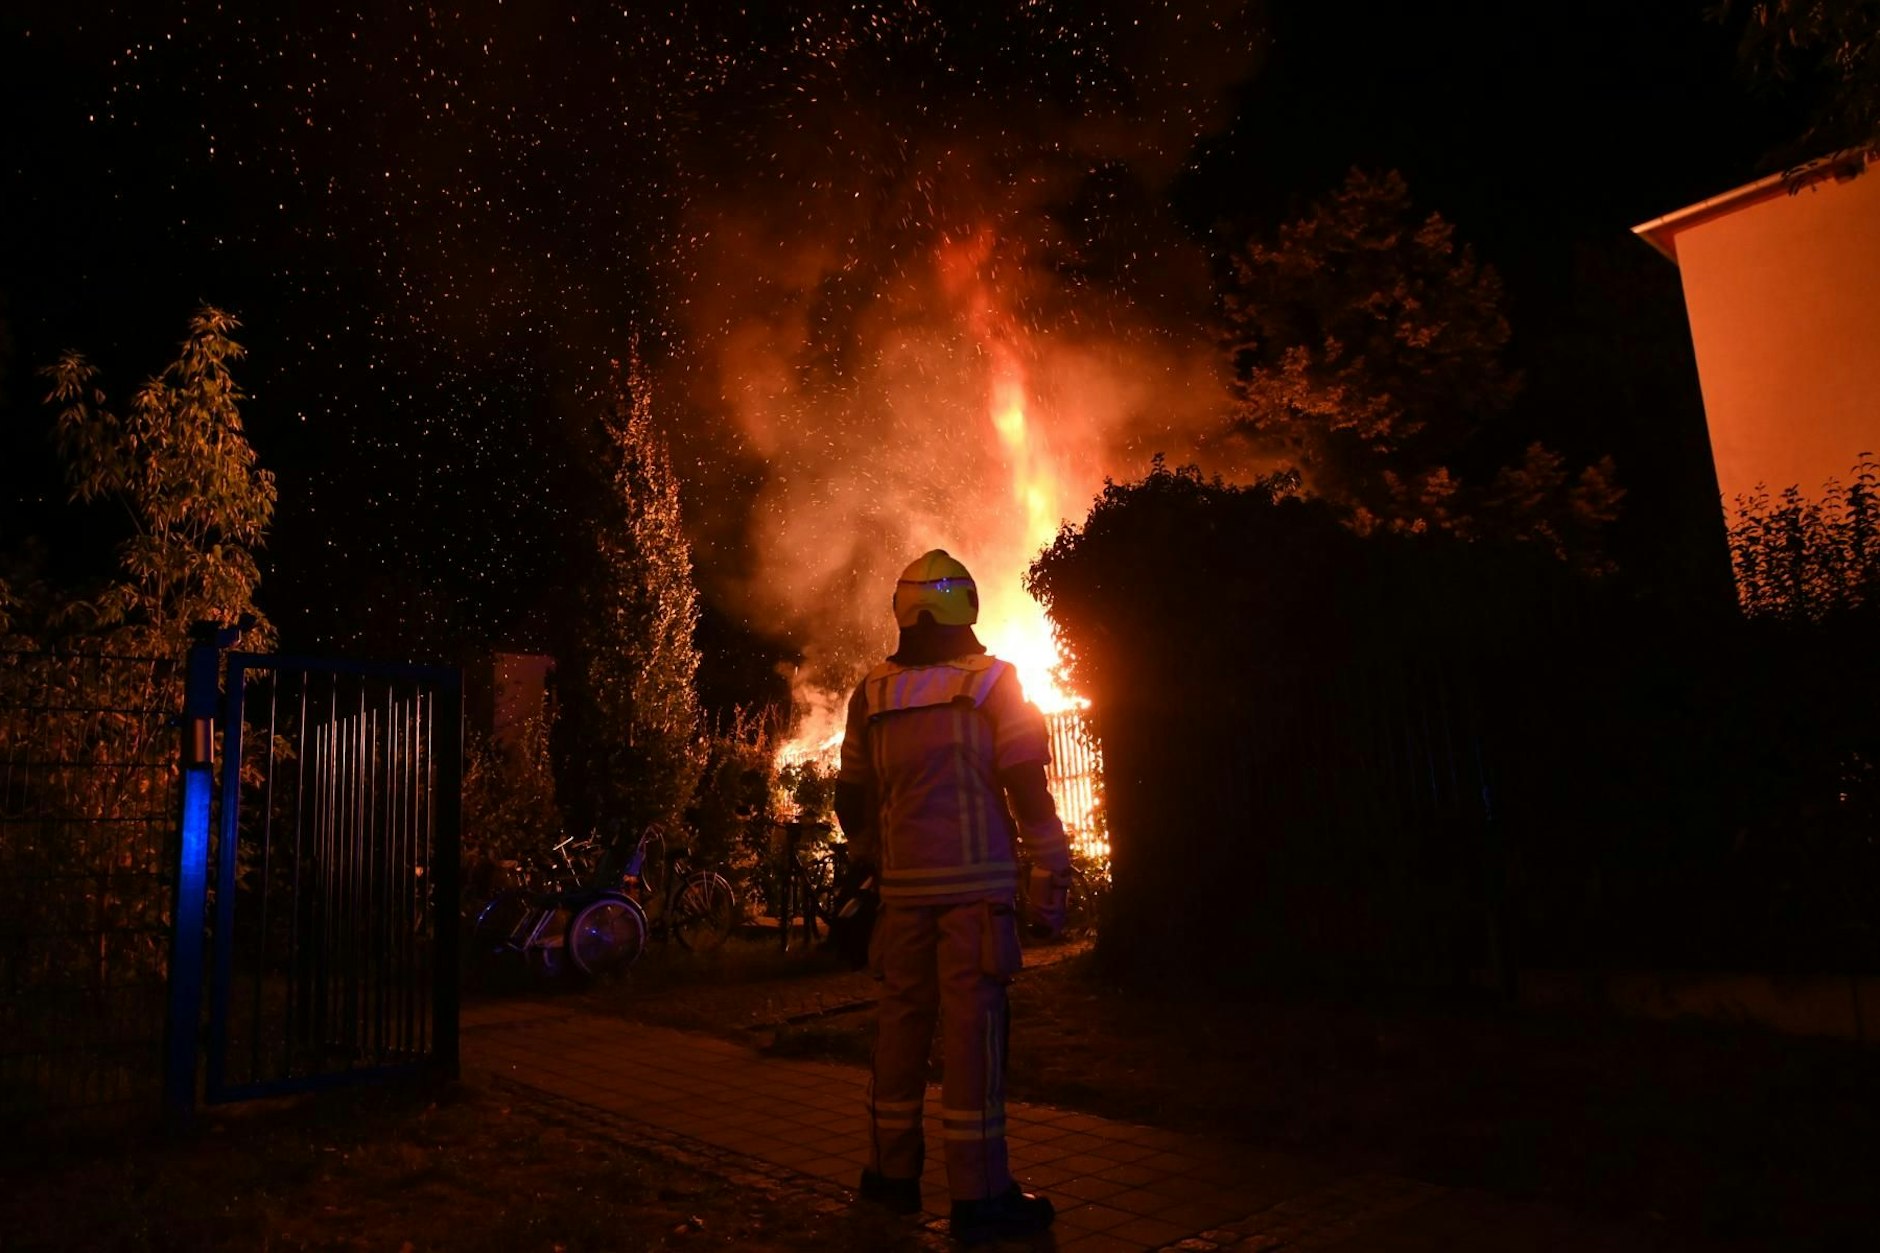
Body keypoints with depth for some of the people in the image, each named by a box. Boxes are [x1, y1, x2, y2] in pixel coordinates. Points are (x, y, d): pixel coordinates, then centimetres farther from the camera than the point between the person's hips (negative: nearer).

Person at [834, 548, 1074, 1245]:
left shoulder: (872, 694, 7)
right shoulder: (993, 683, -4)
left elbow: (852, 797, 14)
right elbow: (1028, 788, -8)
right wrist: (1051, 882, -3)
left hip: (905, 886, 4)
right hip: (977, 881, -4)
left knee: (902, 1023, 13)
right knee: (972, 1026, -2)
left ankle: (892, 1173, 25)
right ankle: (978, 1196, 2)